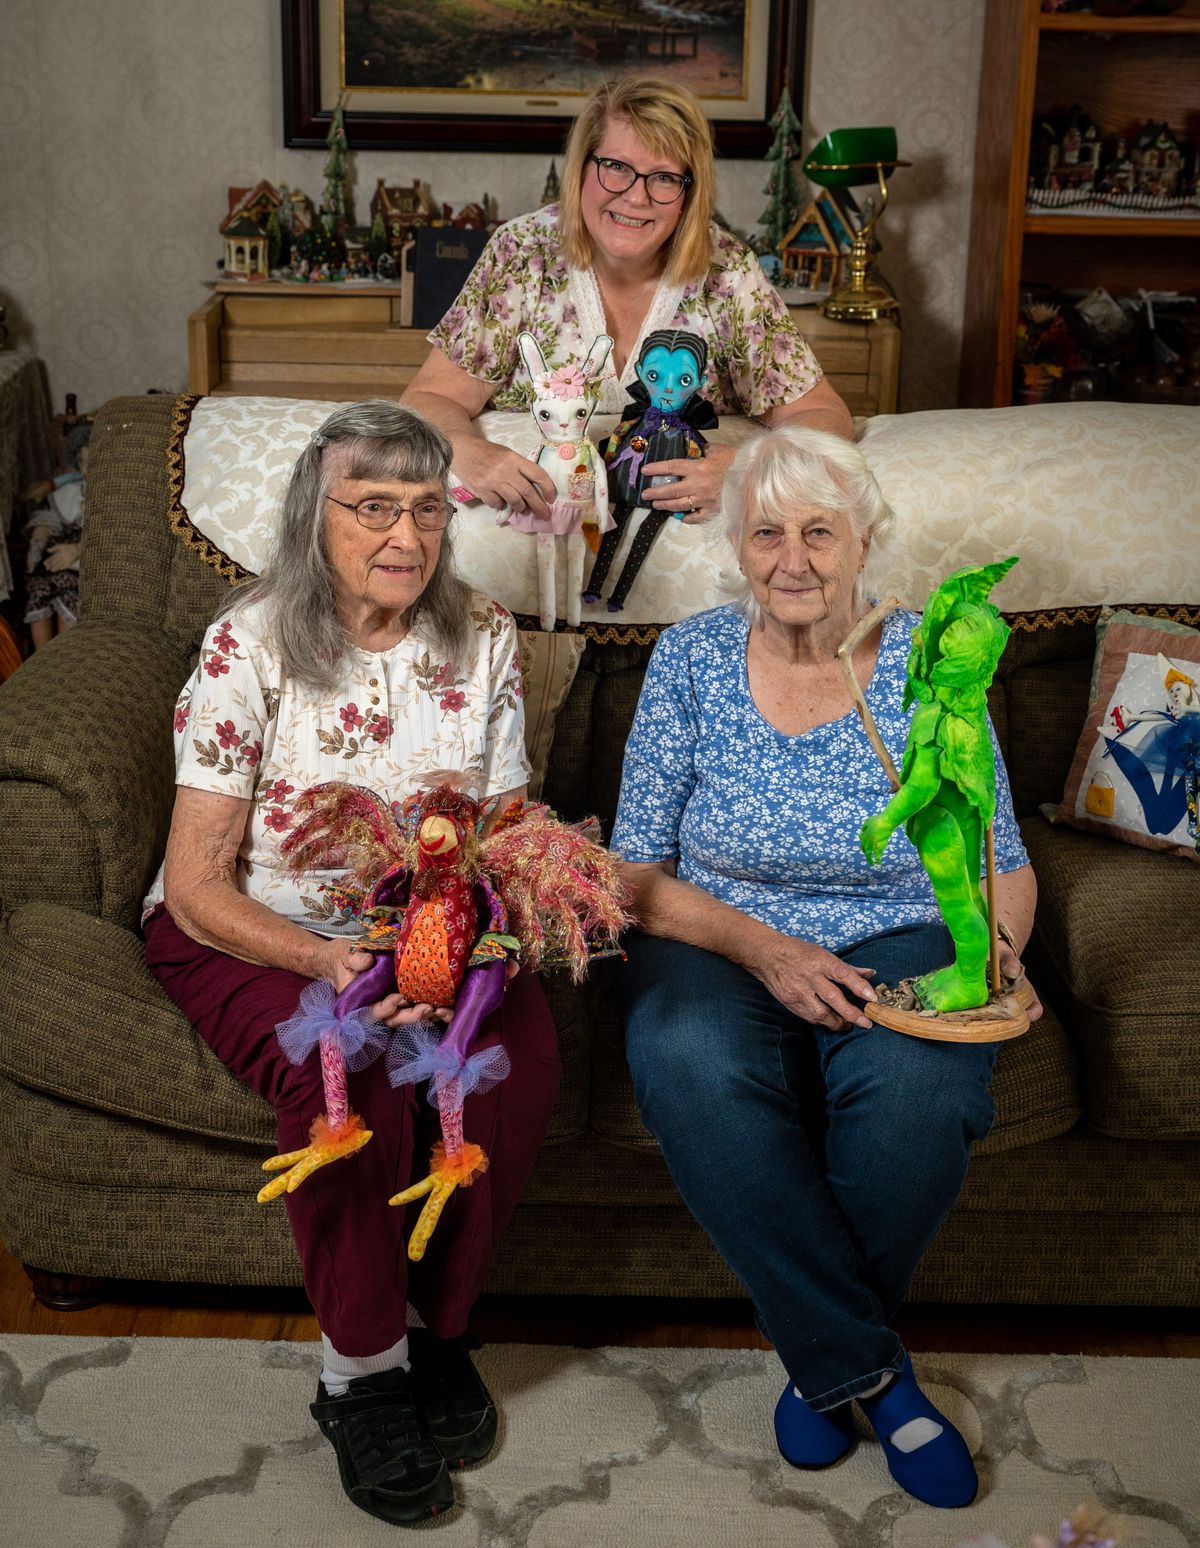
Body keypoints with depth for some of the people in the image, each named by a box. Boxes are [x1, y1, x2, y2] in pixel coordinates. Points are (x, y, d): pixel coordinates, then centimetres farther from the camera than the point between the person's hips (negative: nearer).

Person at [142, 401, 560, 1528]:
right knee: (351, 1071, -33)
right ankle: (358, 1367, -9)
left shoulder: (483, 641, -3)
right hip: (253, 935, -3)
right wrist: (330, 964, -31)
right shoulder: (247, 649, -15)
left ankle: (432, 1322, -1)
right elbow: (196, 885, -15)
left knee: (521, 1051, -26)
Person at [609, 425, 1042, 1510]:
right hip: (719, 942, 1)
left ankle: (824, 1356, -6)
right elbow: (639, 873, -1)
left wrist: (993, 953, -16)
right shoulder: (691, 660, 1)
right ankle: (871, 1373, -17)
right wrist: (765, 949, -17)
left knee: (916, 1085, -35)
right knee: (690, 1063, -35)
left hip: (898, 944, 0)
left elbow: (1004, 868, 7)